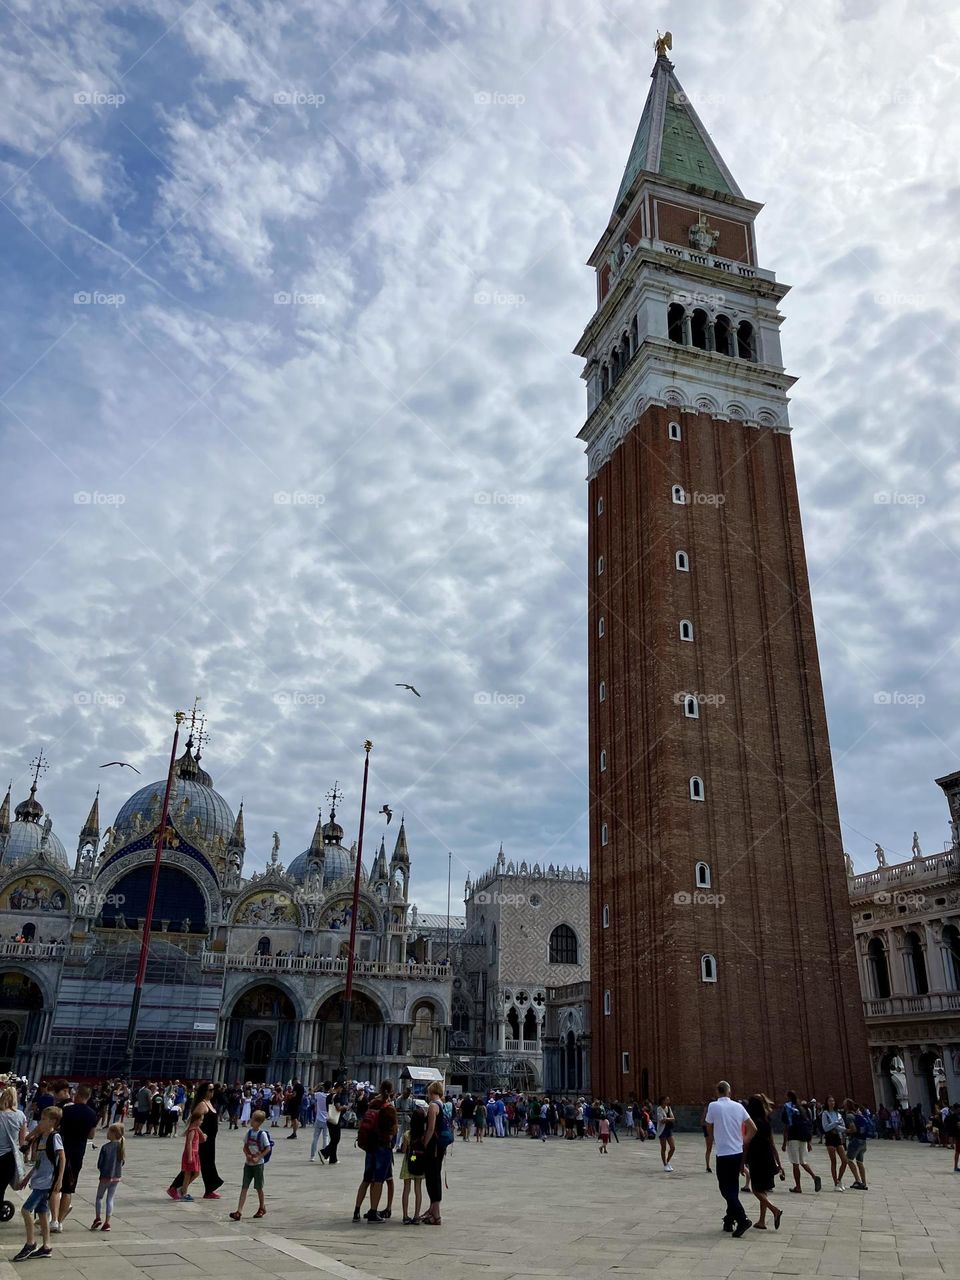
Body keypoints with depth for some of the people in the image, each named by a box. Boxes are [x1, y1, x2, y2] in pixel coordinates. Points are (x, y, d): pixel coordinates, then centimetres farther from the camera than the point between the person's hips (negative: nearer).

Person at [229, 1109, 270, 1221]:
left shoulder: (262, 1134, -14)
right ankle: (239, 1211, -2)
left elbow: (268, 1149, -14)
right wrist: (247, 1155, -11)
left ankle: (262, 1208, 28)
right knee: (244, 1187, 0)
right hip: (248, 1163, 4)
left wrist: (258, 1158, -20)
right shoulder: (249, 1132, 1)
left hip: (258, 1164, -4)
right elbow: (245, 1147, 7)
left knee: (258, 1187, 9)